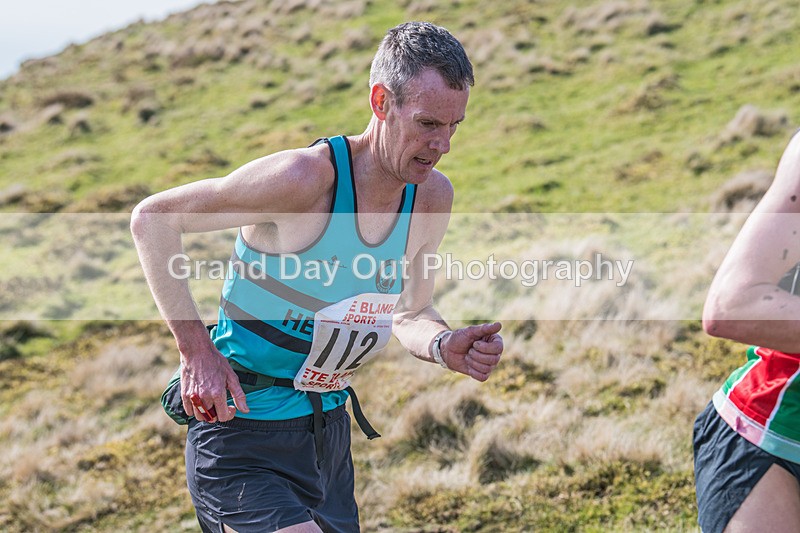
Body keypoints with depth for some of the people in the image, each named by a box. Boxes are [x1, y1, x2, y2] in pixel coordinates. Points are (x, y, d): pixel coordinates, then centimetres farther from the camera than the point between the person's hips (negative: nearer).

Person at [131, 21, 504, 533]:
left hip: (330, 429, 7)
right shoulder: (305, 176, -23)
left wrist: (445, 347, -12)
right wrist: (196, 347, -20)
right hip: (242, 434, -7)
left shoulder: (433, 195, -2)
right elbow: (153, 217, -15)